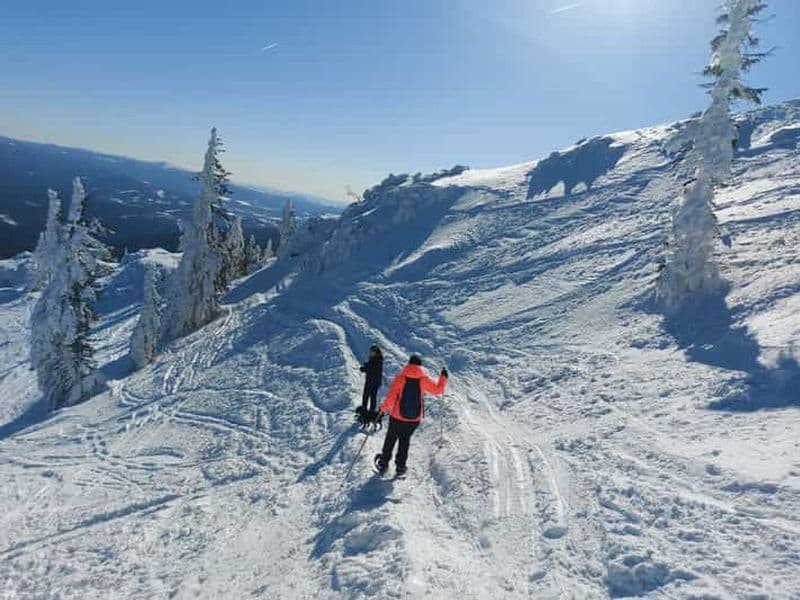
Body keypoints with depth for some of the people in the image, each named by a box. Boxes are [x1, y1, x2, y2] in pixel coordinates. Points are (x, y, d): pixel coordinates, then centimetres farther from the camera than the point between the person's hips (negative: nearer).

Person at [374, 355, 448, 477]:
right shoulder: (423, 379, -7)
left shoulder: (401, 377, -10)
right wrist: (443, 377, 17)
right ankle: (400, 467, 19)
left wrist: (383, 410, -10)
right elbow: (437, 390, 3)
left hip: (397, 416, -1)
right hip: (415, 418, 1)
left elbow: (391, 396, -15)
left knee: (391, 438, 18)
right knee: (405, 440, 19)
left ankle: (383, 463, 25)